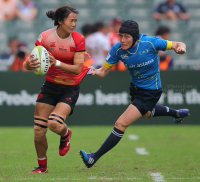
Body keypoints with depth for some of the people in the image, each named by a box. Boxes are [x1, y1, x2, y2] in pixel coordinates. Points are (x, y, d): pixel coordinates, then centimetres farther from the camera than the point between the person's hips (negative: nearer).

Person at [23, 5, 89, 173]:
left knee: (54, 123, -24)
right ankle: (42, 166, 22)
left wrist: (57, 63, -33)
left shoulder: (78, 39, -12)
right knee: (38, 131, -1)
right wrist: (29, 64, -35)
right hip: (50, 86, 2)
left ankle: (65, 134, 13)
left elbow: (77, 69, -17)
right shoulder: (45, 37, -10)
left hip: (70, 89, -2)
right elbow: (29, 64, -10)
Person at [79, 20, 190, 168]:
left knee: (121, 123, -15)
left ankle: (94, 158, -9)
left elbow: (177, 45, -15)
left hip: (150, 93, -7)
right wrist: (96, 72, -35)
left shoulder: (150, 43, -27)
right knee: (145, 113, 37)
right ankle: (177, 114, 63)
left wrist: (181, 47, -39)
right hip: (135, 88, 7)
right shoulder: (117, 49, -16)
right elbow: (104, 71, -12)